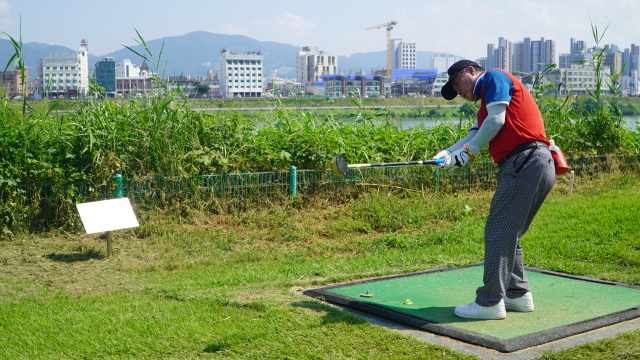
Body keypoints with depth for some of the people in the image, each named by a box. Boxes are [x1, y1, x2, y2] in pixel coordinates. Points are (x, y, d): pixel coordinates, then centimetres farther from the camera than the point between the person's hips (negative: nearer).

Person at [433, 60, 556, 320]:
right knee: (508, 234, 16)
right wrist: (449, 154, -4)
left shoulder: (494, 77, 3)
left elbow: (496, 120, -10)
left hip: (525, 162, -10)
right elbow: (473, 137, 14)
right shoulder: (485, 105, 29)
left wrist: (468, 151, -4)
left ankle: (490, 302, -5)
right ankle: (518, 294, 24)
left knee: (499, 232, -8)